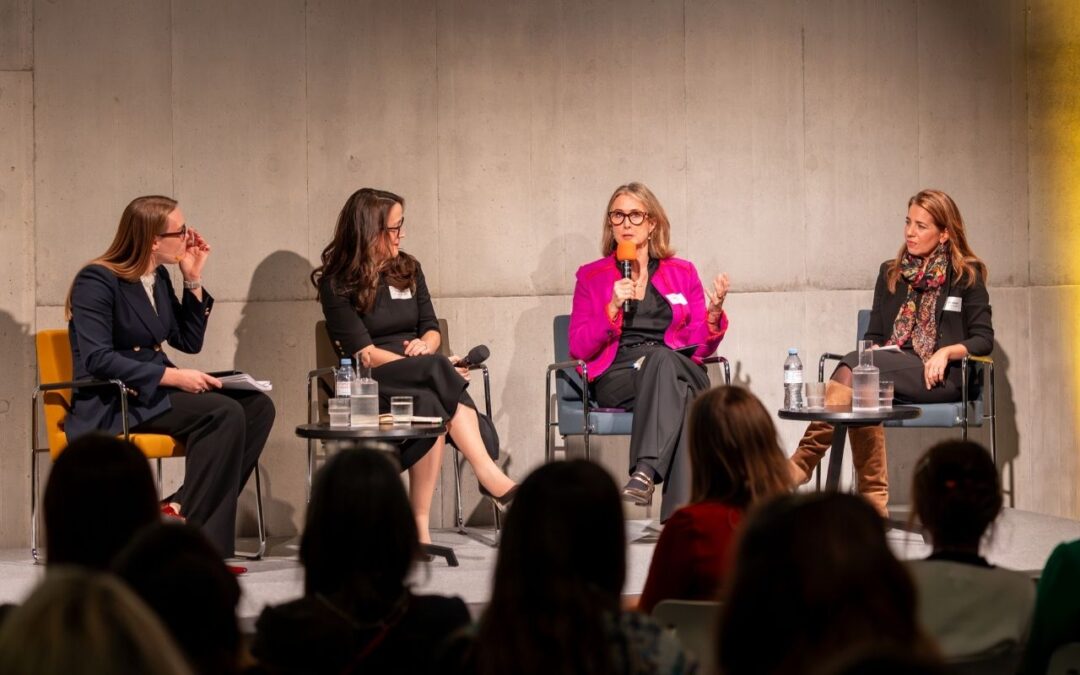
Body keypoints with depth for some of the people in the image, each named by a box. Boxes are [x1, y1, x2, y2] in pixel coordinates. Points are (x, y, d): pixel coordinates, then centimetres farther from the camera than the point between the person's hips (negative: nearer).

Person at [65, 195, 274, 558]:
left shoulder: (158, 278, 12)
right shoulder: (97, 281, -12)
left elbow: (189, 343, 16)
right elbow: (98, 359, -22)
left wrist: (193, 280, 7)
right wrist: (173, 377, -26)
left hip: (155, 392, 8)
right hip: (112, 404, -8)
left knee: (257, 406, -11)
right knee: (224, 412, -27)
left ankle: (182, 509, -15)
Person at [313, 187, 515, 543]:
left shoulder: (408, 268, 17)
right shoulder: (337, 284, 0)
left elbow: (432, 329, 18)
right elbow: (364, 353, -8)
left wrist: (425, 344, -9)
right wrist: (435, 365, -16)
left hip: (419, 382, 4)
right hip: (374, 384, -4)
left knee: (432, 403, -36)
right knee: (438, 370, -36)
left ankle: (421, 524, -45)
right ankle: (490, 475, -45)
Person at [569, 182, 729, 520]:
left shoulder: (682, 272, 17)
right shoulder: (591, 276, 14)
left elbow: (701, 348, 13)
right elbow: (579, 348, 6)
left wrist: (714, 312, -7)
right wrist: (613, 308, -8)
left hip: (680, 371, 1)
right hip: (617, 378, -1)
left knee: (662, 359, -39)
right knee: (678, 394, -37)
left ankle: (645, 472, -52)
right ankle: (682, 515, -49)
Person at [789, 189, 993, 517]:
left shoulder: (966, 276, 8)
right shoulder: (890, 274, 21)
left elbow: (984, 339, 5)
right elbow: (873, 336, 20)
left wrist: (946, 351, -13)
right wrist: (874, 351, -3)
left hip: (940, 376, -4)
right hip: (889, 368, 4)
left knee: (852, 366, -31)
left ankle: (805, 460, -41)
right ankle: (873, 497, -38)